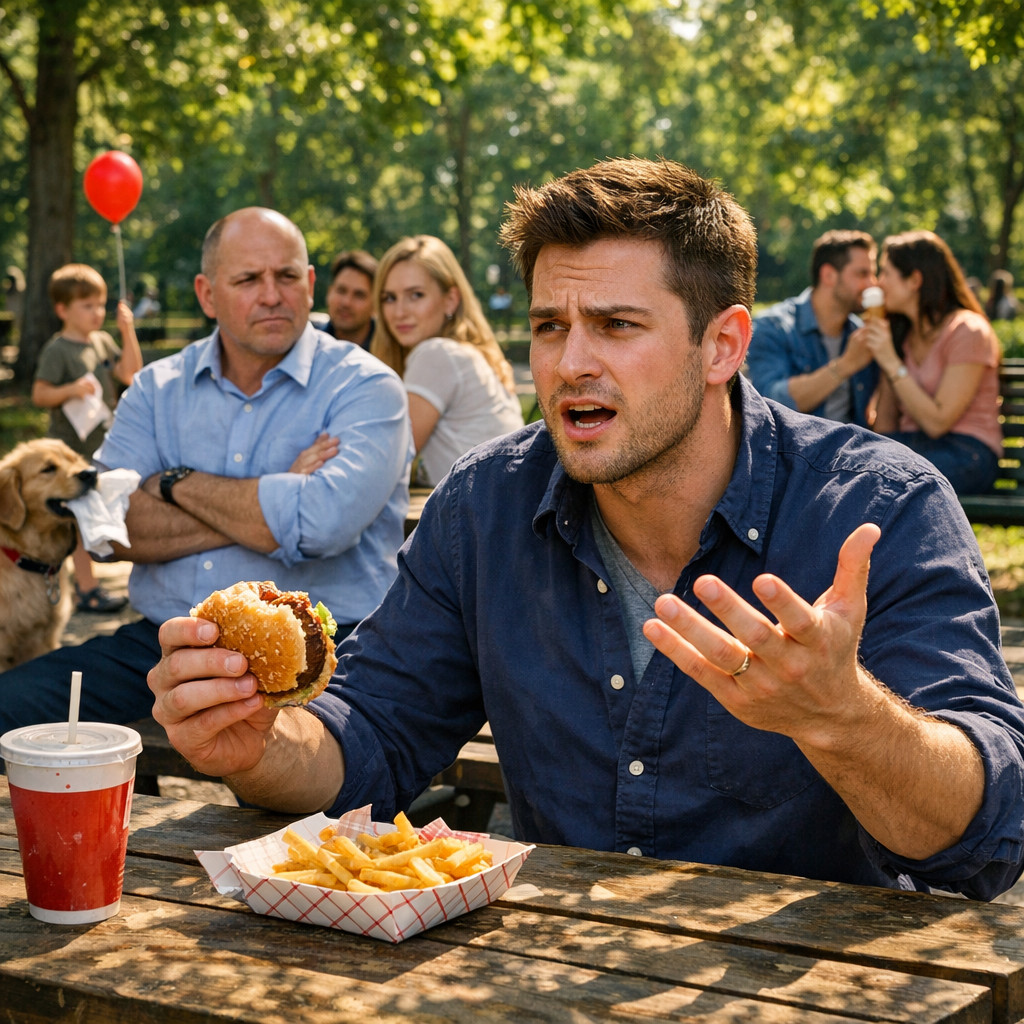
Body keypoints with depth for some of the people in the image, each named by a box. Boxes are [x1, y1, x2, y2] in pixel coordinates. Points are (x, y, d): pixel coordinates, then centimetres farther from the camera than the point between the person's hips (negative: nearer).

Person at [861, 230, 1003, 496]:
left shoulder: (968, 332, -6)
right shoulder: (899, 333, 16)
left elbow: (937, 423, -13)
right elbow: (885, 421, 12)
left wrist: (892, 363, -15)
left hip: (965, 452, -6)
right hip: (911, 444, 6)